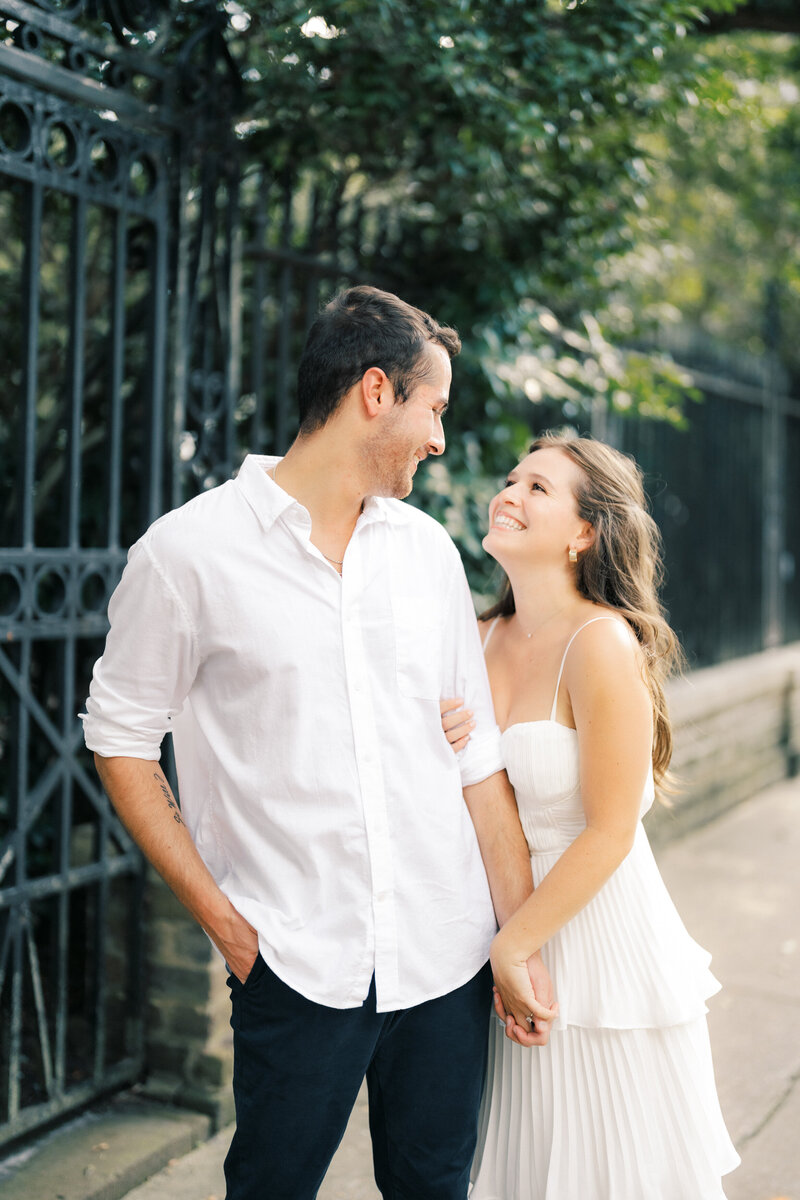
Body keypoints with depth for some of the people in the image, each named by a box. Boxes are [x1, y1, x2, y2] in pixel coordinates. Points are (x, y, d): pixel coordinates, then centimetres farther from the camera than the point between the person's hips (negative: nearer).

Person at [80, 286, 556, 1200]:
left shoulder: (429, 550, 7)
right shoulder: (189, 550, -7)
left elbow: (477, 754, 8)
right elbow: (120, 738, -1)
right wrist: (221, 919, -5)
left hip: (446, 956, 4)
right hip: (296, 967, -4)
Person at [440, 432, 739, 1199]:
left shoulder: (604, 645, -19)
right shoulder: (482, 640, 2)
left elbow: (609, 833, -17)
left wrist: (510, 946, -11)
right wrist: (442, 749, -10)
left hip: (598, 930, -6)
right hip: (507, 922, 6)